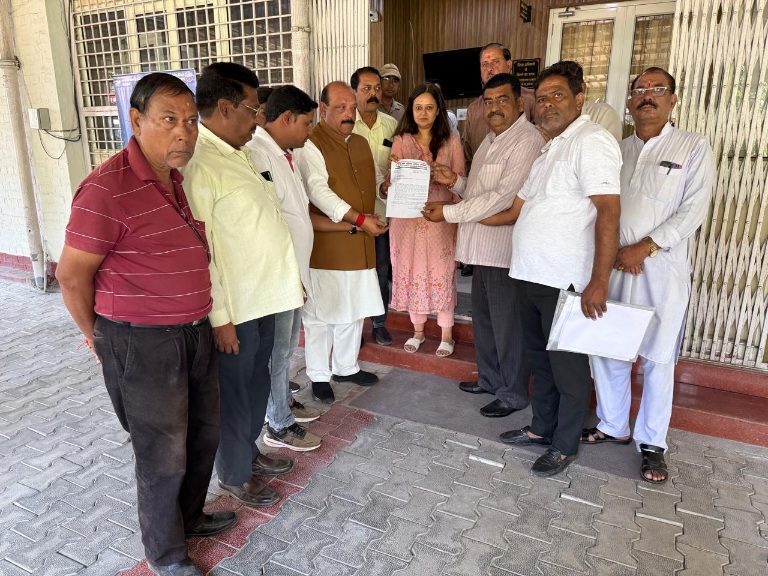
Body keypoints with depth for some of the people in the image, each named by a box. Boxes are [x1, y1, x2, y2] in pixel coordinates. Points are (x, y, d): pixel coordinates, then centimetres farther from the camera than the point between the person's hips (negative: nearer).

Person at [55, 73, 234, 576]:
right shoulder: (109, 189, -20)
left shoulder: (179, 179, 7)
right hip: (143, 344, -8)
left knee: (204, 434, 22)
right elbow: (72, 274, -15)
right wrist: (100, 338, -2)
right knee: (164, 455, 8)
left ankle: (190, 516, 47)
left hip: (195, 331, 8)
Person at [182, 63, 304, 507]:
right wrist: (219, 317, -20)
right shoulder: (199, 165, -20)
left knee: (257, 382, 22)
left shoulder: (240, 154, 10)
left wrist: (287, 281, 17)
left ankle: (249, 451, 44)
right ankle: (235, 476, 31)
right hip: (234, 306, -9)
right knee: (234, 393, 10)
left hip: (264, 295, 9)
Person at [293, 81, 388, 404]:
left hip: (360, 245, 7)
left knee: (354, 310, 15)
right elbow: (318, 191, -21)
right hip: (324, 248, -7)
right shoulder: (310, 145, -10)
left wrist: (344, 224, 4)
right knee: (320, 314, 4)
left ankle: (346, 367, 32)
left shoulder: (360, 143, 15)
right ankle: (319, 377, 18)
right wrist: (357, 219, -25)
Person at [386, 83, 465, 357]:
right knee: (411, 271, 6)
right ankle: (418, 330, 24)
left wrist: (447, 177, -18)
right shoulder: (401, 140, 7)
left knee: (442, 272, 0)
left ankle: (446, 334, 15)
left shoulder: (450, 140, 4)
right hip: (408, 216, 2)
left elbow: (462, 180, 3)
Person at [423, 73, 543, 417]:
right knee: (482, 317, 19)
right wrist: (454, 182, 4)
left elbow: (502, 198, -23)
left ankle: (513, 394, 20)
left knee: (508, 324, 3)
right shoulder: (491, 140, 17)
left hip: (505, 249, -9)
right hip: (482, 247, 10)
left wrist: (449, 213, -18)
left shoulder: (527, 141, -15)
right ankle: (490, 379, 37)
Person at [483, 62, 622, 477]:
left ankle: (565, 446, 23)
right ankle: (542, 428, 36)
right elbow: (517, 209, 22)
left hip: (565, 282, -9)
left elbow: (608, 212, -20)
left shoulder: (591, 141, -11)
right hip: (531, 276, 9)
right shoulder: (551, 150, 18)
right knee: (540, 359, 19)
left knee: (567, 366, 6)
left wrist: (599, 281, -25)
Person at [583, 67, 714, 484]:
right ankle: (612, 426, 26)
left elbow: (692, 211, -7)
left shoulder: (694, 147, 2)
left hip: (662, 269, -3)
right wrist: (612, 251, -8)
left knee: (657, 359, 2)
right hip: (612, 266, 4)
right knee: (605, 351, 8)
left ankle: (652, 443, 17)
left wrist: (644, 247, -15)